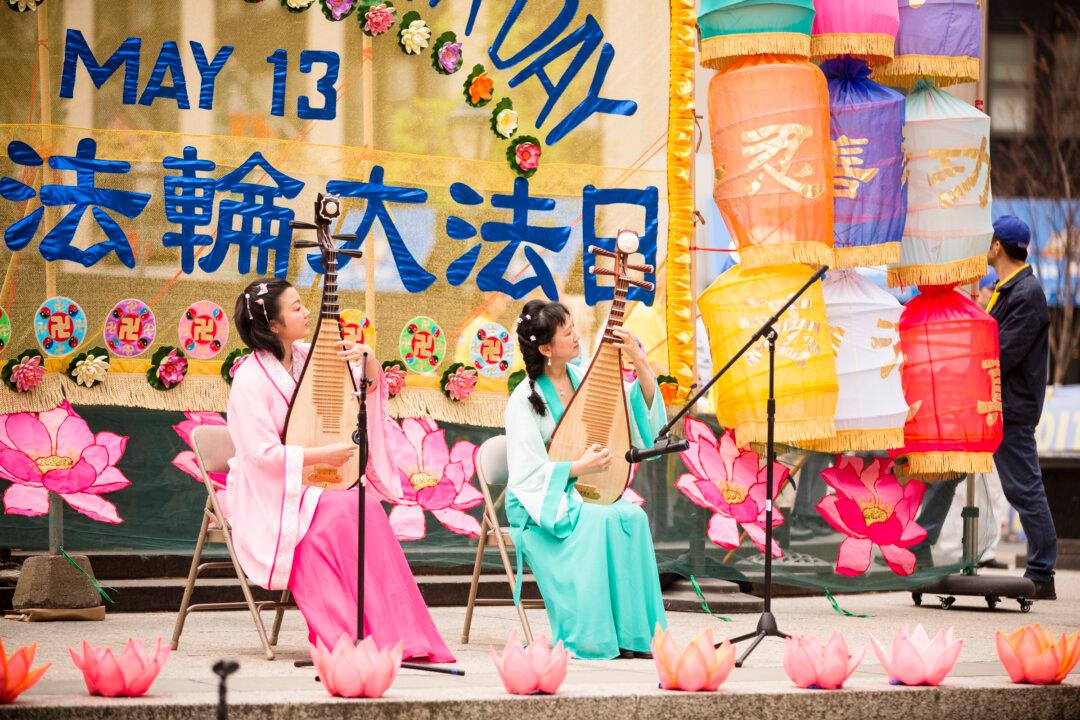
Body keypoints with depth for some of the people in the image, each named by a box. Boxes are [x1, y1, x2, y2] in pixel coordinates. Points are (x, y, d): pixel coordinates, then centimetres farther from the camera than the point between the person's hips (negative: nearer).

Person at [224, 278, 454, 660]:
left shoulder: (306, 356, 6)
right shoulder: (251, 379, -14)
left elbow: (367, 389, 15)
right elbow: (264, 453, -19)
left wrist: (370, 363, -6)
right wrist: (323, 455, -20)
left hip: (310, 487, 6)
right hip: (268, 496, -6)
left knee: (367, 508, -24)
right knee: (346, 510, -30)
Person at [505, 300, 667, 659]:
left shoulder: (584, 378, 6)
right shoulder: (525, 400, -11)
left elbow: (644, 406, 5)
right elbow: (528, 473, -14)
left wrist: (639, 360, -9)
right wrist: (580, 466, -22)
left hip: (584, 494, 5)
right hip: (543, 504, -5)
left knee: (633, 516, -26)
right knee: (601, 521, -34)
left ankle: (632, 633, -24)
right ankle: (589, 638, -30)